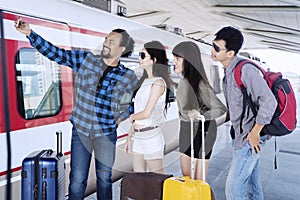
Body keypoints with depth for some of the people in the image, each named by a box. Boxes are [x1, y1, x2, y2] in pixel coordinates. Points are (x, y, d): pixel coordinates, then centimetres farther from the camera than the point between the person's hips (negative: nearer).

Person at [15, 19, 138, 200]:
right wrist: (30, 34, -14)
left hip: (106, 134, 0)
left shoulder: (128, 77, -4)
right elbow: (57, 53, -6)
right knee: (77, 180, 7)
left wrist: (122, 116, 1)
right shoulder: (86, 59, -2)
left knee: (105, 178, 15)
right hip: (80, 130, 1)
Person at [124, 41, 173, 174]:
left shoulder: (158, 82, -12)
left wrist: (132, 116, 0)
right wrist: (130, 137, 14)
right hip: (138, 136, 8)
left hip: (151, 136, -8)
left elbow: (146, 113, -20)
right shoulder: (145, 81, 13)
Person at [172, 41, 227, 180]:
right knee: (186, 176, 17)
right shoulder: (183, 80, 2)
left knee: (198, 180, 5)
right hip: (186, 129, 8)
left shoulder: (200, 84, -23)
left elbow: (221, 109, -21)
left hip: (201, 130, -8)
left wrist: (200, 115, -31)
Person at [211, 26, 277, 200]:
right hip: (241, 136, 9)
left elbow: (269, 101, -25)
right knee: (252, 185, 24)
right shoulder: (228, 71, 8)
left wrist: (254, 133, -18)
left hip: (250, 139, -9)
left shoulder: (246, 70, -21)